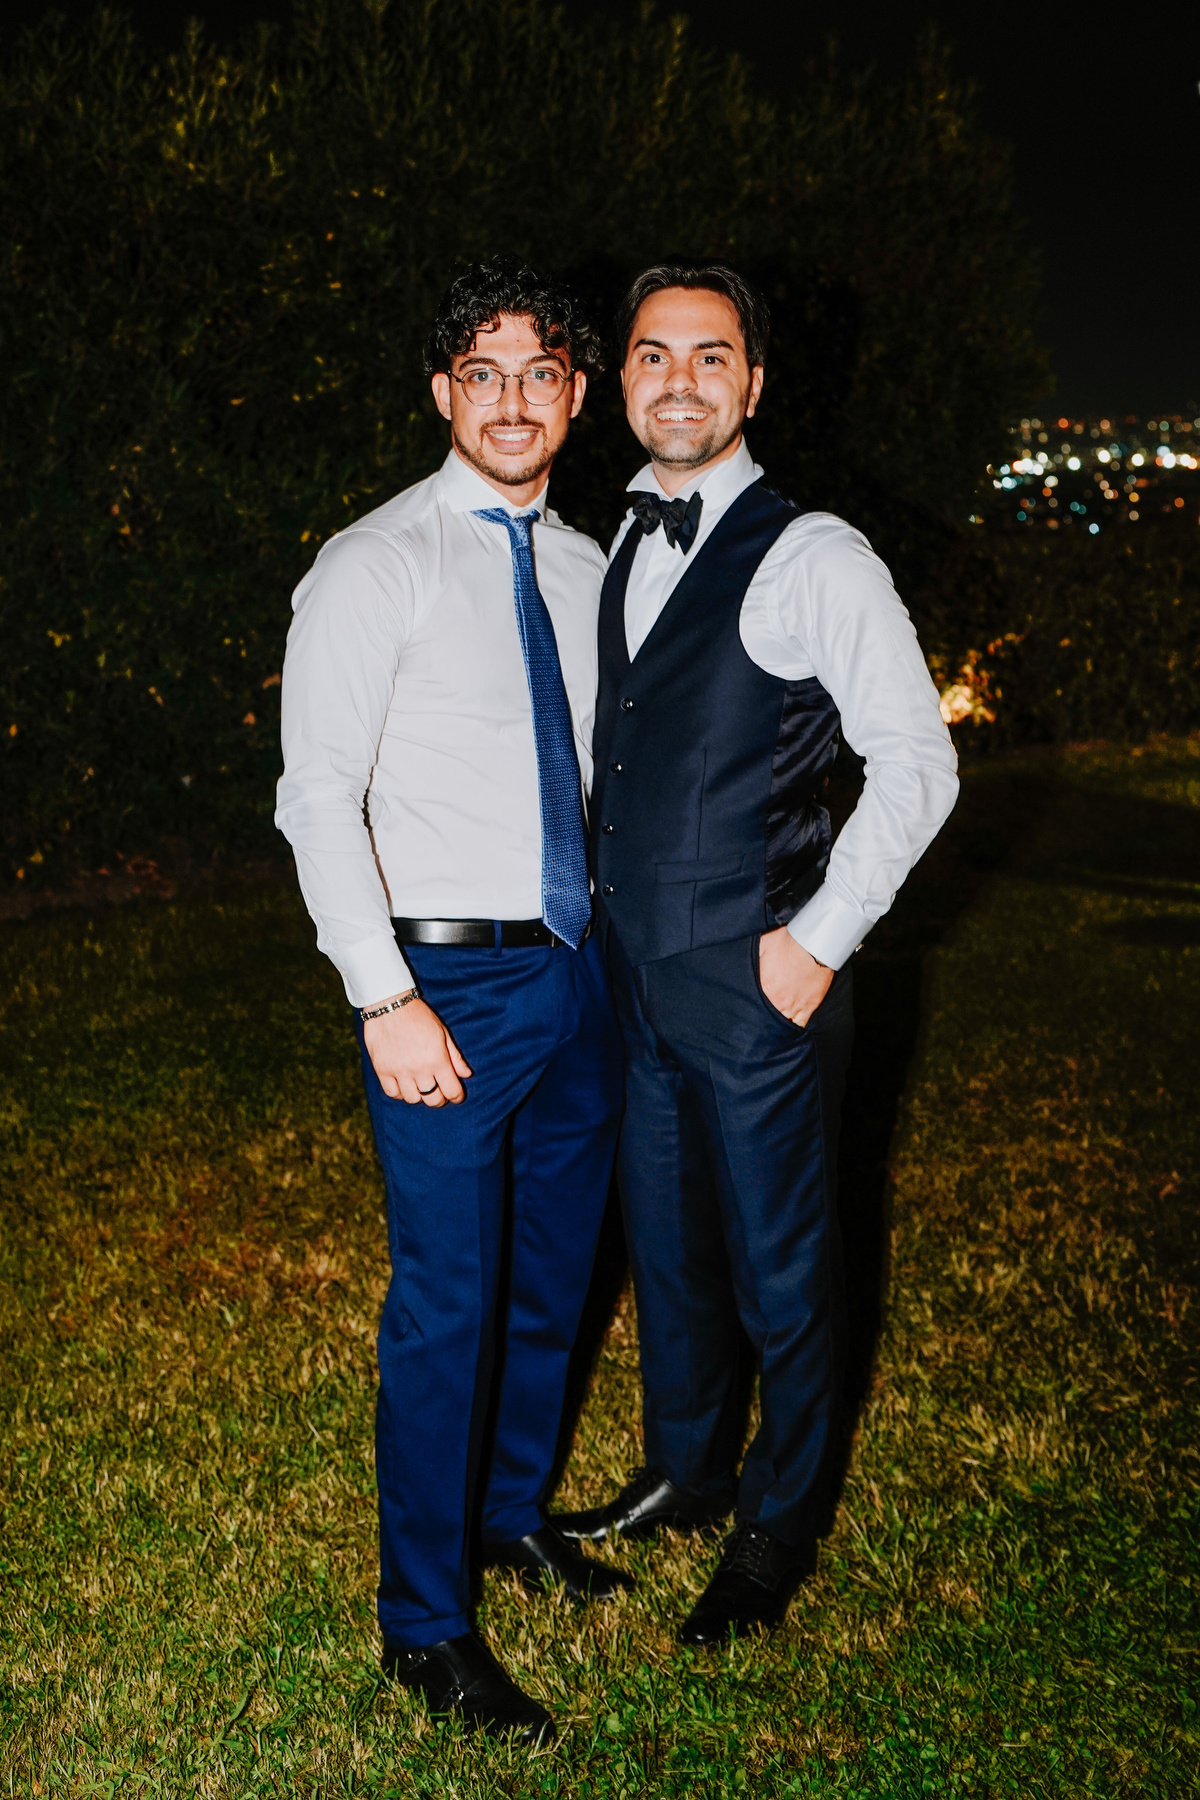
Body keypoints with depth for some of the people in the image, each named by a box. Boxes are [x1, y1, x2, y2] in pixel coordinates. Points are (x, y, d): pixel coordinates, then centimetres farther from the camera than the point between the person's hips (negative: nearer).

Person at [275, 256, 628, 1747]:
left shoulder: (586, 571, 9)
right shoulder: (375, 566, -9)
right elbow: (317, 797, -13)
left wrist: (615, 947, 11)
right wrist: (387, 998, -18)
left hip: (579, 971, 6)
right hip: (449, 980, -6)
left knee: (555, 1272, 18)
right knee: (448, 1299, -2)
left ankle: (513, 1506, 41)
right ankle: (424, 1624, 14)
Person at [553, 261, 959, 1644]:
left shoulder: (812, 558, -11)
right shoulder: (616, 555, 10)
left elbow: (916, 764, -12)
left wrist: (817, 943, -13)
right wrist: (603, 924, 13)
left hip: (757, 984, -6)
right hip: (633, 976, 6)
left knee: (778, 1267, 7)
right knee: (663, 1242, 19)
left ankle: (780, 1528, 27)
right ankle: (686, 1472, 40)